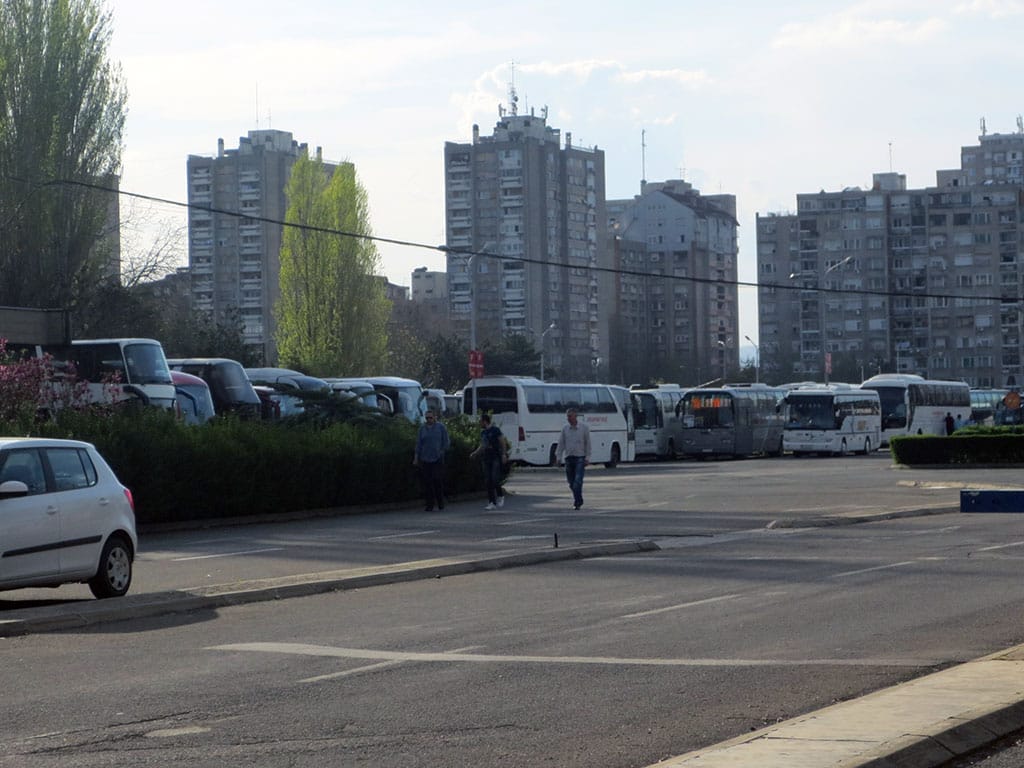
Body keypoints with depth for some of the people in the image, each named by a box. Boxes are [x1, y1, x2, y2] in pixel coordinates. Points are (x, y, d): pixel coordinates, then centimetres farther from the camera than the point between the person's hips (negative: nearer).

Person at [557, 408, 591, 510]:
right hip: (568, 457, 4)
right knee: (571, 482, 6)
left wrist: (587, 458, -6)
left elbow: (588, 443, 0)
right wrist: (559, 457, 3)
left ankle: (577, 503, -14)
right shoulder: (565, 428, 7)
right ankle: (579, 500, 22)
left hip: (580, 457, -4)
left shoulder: (584, 428, -1)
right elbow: (561, 443, 9)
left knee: (578, 481, -14)